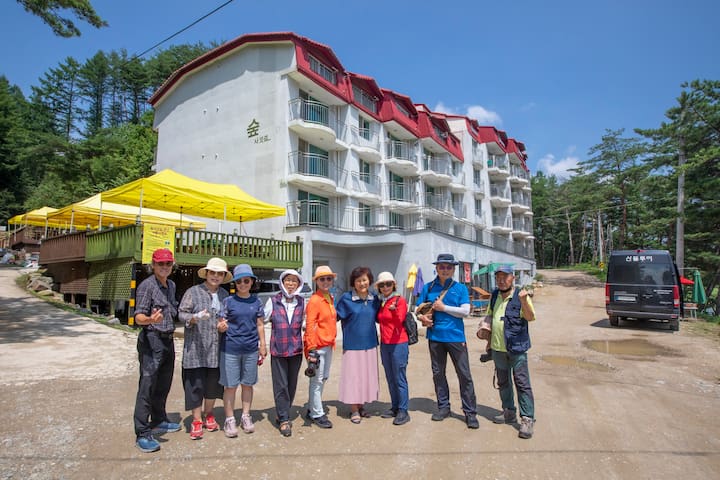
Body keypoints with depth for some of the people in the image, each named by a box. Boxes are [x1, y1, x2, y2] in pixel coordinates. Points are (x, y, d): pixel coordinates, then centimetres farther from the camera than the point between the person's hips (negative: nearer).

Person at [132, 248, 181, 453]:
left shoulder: (171, 285, 13)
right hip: (151, 339, -8)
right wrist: (150, 319, -38)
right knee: (147, 386, -6)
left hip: (168, 339, 8)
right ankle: (142, 434, -1)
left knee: (163, 385, 16)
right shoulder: (147, 285, -11)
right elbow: (139, 317, -19)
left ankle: (159, 422, 31)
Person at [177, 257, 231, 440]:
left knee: (213, 383, 12)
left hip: (216, 349, 4)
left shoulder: (225, 295, 10)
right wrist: (193, 318, -23)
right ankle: (196, 420, 15)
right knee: (196, 384, 1)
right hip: (196, 348, -3)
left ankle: (209, 415, 30)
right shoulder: (193, 292, -1)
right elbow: (182, 313, -4)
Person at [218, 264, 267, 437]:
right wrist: (221, 327, -26)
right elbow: (221, 324, -4)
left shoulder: (256, 302, 4)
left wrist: (263, 345, 8)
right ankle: (230, 419, 20)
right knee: (230, 385, 5)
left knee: (247, 384, 12)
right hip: (230, 349, -2)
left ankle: (245, 416, 28)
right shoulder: (228, 301, -3)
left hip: (251, 349, 2)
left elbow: (260, 325, 9)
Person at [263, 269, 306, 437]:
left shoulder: (301, 302, 3)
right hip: (278, 349, -2)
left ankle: (283, 415, 29)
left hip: (296, 349, 3)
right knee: (281, 385, -1)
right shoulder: (273, 301, -3)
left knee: (292, 384, 11)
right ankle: (284, 419, 12)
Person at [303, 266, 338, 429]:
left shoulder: (330, 299, 10)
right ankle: (317, 414, 16)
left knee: (324, 378, 18)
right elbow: (310, 326, -18)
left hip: (328, 345, 9)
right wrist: (311, 349, -21)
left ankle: (312, 409, 33)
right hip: (317, 346, -9)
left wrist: (332, 340, 16)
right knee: (317, 380, 2)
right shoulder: (314, 300, -15)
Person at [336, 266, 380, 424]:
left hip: (370, 344, 4)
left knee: (367, 375, 12)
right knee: (353, 376, 3)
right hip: (352, 345, -4)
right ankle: (354, 410, 20)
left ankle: (361, 406, 31)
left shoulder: (374, 299, 3)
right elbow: (336, 316, -3)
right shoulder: (346, 298, -9)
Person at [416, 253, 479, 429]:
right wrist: (422, 317, -12)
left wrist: (443, 307, -14)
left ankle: (470, 412, 13)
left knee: (464, 375, 1)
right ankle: (443, 407, 28)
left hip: (455, 337, -2)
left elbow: (465, 311, -9)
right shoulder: (428, 287, 5)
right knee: (438, 373, 13)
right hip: (435, 337, 3)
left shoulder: (460, 288, 0)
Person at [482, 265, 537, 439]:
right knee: (503, 382, 16)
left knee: (522, 383, -4)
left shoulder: (520, 296, -9)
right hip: (498, 348, 7)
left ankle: (527, 419, 4)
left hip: (516, 348, -6)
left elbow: (530, 317, -19)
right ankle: (509, 412, 30)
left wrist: (524, 301, -36)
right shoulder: (495, 295, 10)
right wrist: (489, 340, 19)